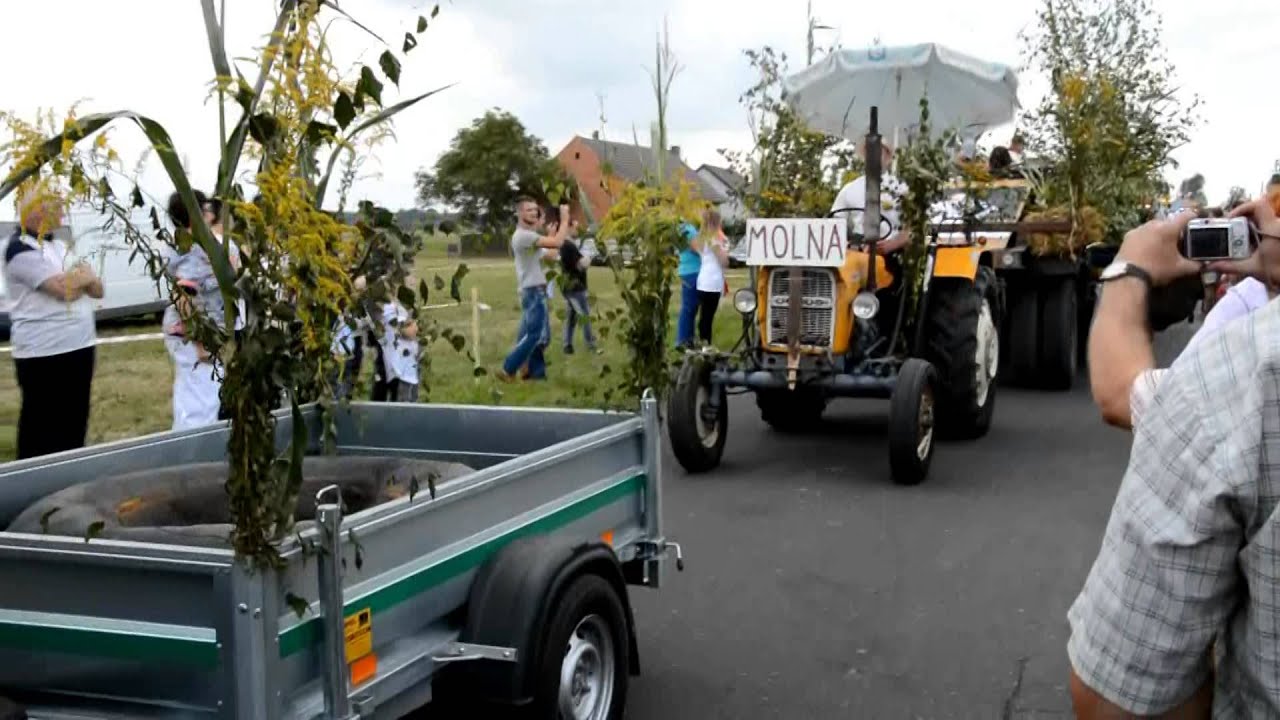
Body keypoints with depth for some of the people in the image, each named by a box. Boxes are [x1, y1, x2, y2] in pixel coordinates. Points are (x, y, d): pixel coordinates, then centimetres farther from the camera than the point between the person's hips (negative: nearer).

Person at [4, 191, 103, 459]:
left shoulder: (60, 246, 16)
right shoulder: (21, 250, -12)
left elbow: (97, 289, 15)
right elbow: (64, 289, -21)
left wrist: (78, 279, -7)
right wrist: (84, 276, 0)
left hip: (80, 346, 8)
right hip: (43, 355, -8)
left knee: (75, 426, 15)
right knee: (42, 430, -2)